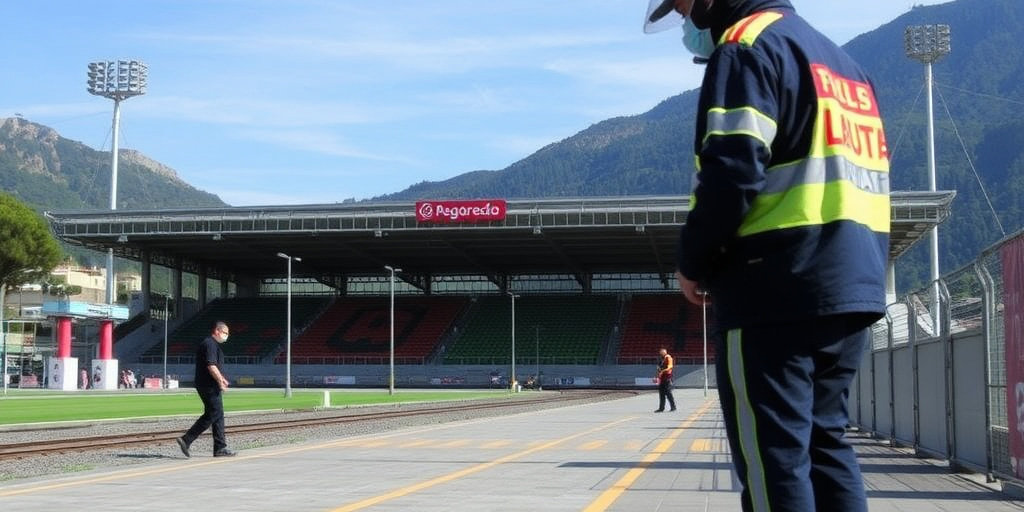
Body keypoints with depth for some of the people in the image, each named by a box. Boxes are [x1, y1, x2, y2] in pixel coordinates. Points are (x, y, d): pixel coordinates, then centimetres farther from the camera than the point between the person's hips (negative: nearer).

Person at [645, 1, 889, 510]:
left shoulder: (747, 45, -5)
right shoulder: (842, 61, 23)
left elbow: (731, 172, -16)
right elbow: (855, 175, 21)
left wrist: (693, 262, -4)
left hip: (777, 288, -9)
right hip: (853, 286, 9)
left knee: (775, 455, -4)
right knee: (823, 440, 16)